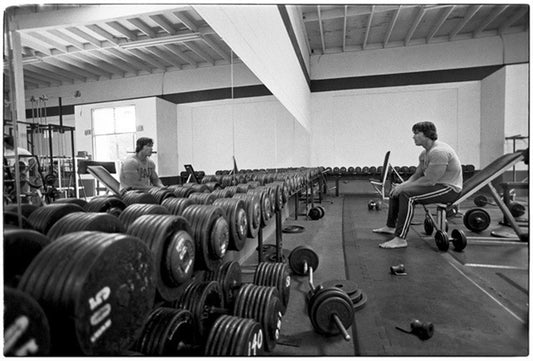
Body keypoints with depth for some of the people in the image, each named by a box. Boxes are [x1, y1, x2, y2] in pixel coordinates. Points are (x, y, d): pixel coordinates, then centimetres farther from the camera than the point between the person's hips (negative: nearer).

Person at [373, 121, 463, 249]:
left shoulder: (438, 152, -24)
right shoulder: (425, 153, 10)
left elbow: (430, 180, -28)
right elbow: (417, 175, 13)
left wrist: (404, 187, -22)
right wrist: (402, 185, -5)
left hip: (449, 188, -10)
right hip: (436, 184, 11)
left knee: (407, 194, -30)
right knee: (396, 190, 11)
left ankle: (400, 239, -28)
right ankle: (391, 226, 23)